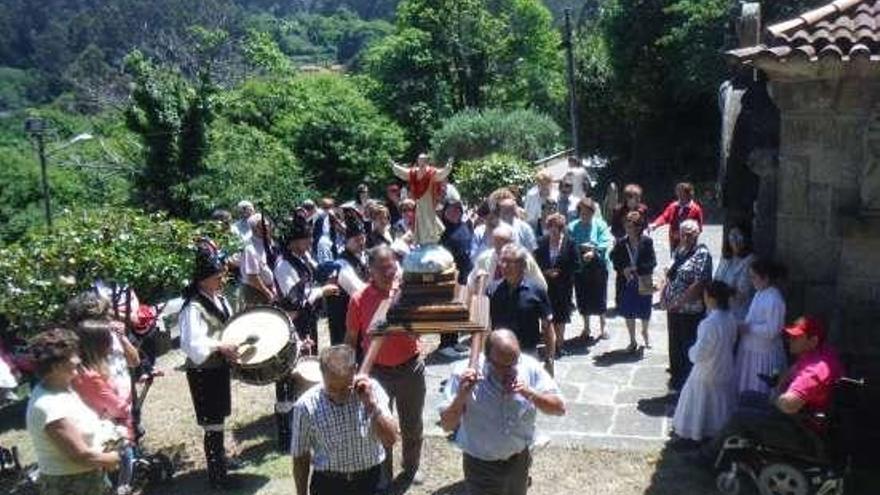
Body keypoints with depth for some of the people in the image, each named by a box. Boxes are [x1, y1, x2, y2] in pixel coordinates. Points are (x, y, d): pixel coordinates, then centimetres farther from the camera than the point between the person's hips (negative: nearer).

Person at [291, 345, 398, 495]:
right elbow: (300, 457, -3)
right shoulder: (306, 406, -15)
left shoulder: (371, 389, -13)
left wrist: (372, 403, -28)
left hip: (370, 483, 1)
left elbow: (390, 440, -18)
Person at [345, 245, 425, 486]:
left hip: (411, 367, 1)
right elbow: (351, 339, 0)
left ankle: (411, 468, 42)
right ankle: (382, 475, 35)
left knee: (412, 424, 18)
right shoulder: (359, 299, -10)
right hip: (376, 371, -1)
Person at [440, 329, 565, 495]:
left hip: (519, 460, 3)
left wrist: (529, 393, -29)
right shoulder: (465, 375, -22)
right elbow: (447, 425, -18)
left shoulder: (529, 367, -15)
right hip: (481, 466, -3)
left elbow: (559, 408, -12)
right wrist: (461, 396, -36)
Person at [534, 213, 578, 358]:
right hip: (546, 285, 1)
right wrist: (547, 272, -10)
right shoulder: (541, 243, 1)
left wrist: (559, 272, -11)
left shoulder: (569, 243, -4)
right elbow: (537, 263, 6)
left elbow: (575, 264, -3)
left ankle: (559, 343, 18)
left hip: (563, 285, -1)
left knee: (560, 316, 5)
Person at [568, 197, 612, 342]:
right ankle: (586, 327, 29)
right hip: (580, 267, 1)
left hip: (598, 266, -1)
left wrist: (593, 252, -27)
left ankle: (602, 327, 24)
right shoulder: (573, 227, -2)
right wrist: (580, 249, -25)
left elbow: (606, 243, -14)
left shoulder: (600, 225, -4)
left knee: (599, 298, 6)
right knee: (583, 298, 11)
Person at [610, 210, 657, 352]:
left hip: (644, 282, -1)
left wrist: (635, 268, -20)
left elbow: (652, 262, -13)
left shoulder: (647, 242, -11)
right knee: (628, 313, 9)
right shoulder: (621, 243, -5)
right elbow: (615, 261, 1)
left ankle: (645, 332, 43)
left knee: (645, 312, 13)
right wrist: (623, 270, -16)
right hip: (627, 283, 2)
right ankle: (632, 341, 25)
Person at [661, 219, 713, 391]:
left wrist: (680, 302, -20)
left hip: (691, 311, -7)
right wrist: (664, 293, 4)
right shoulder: (679, 251, 11)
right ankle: (676, 378, 34)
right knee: (675, 345, 18)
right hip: (674, 309, 8)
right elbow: (670, 275, 20)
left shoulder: (702, 254, -13)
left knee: (689, 348, 4)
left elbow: (699, 283, -21)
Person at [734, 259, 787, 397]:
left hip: (764, 353, -9)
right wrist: (743, 326, 2)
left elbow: (771, 331, -25)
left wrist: (748, 328, -18)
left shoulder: (774, 300, -21)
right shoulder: (760, 294, 8)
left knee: (760, 393, 4)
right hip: (750, 349, 9)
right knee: (746, 389, 19)